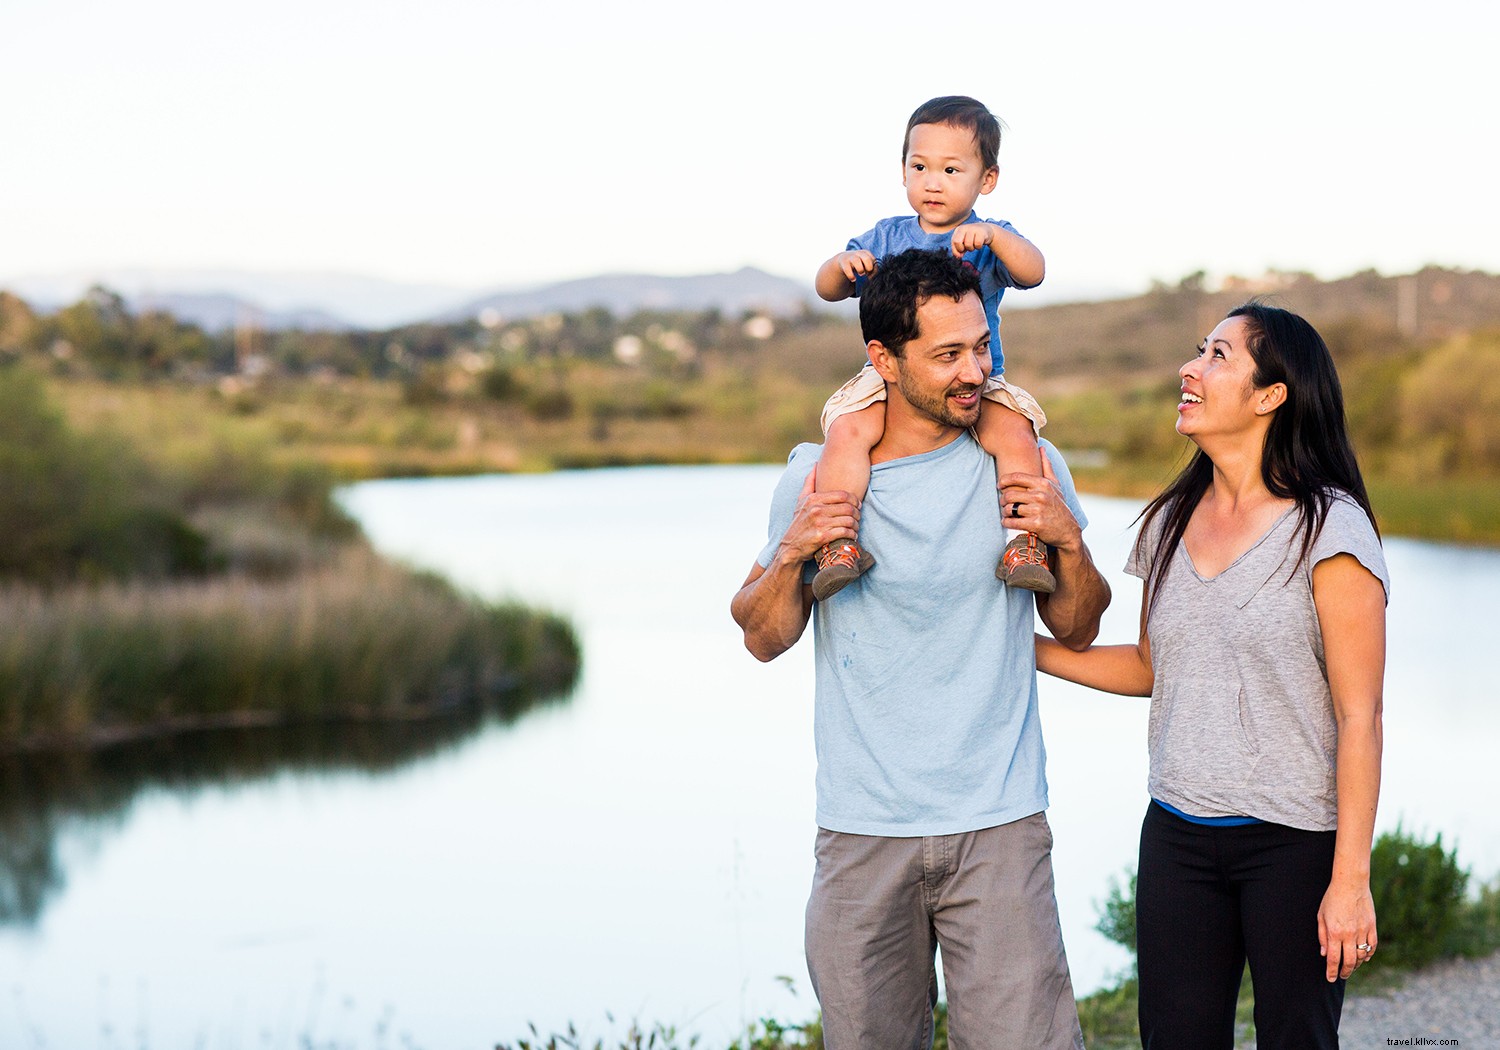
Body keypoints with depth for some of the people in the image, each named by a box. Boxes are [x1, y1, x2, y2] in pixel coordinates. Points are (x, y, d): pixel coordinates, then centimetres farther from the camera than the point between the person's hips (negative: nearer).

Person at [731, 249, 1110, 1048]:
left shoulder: (1023, 465, 1)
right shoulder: (819, 473, 1)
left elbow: (1076, 630, 9)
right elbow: (764, 639, 7)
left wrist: (1069, 541, -10)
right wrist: (792, 553, -12)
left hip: (998, 825, -1)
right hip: (860, 831, 1)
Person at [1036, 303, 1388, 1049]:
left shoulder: (1328, 528, -10)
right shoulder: (1170, 524, 9)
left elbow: (1359, 717, -12)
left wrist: (1351, 879, -15)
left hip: (1295, 844, -5)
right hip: (1177, 839, 5)